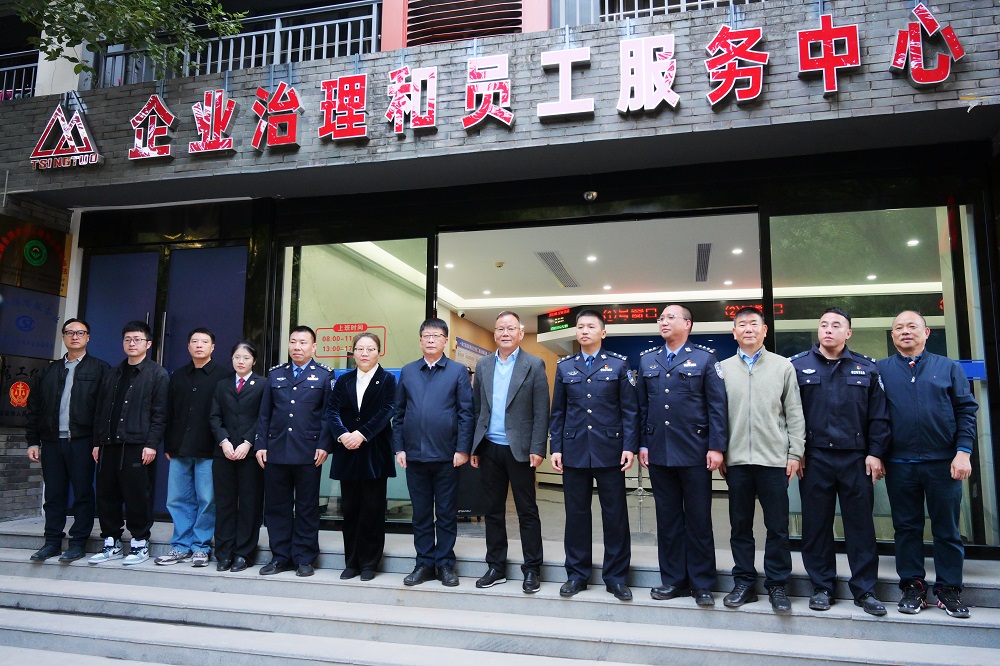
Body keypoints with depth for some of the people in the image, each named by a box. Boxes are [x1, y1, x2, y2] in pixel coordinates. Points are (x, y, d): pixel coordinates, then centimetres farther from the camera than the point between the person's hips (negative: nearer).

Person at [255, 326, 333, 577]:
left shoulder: (324, 375, 3)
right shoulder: (275, 374, 13)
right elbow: (264, 414, 12)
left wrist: (324, 446, -10)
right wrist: (260, 445, 4)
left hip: (308, 452, -3)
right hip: (276, 451, 3)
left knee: (307, 507, 5)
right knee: (276, 506, 8)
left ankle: (304, 558, 14)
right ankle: (280, 556, 19)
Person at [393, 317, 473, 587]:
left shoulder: (458, 371, 1)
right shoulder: (407, 371, 10)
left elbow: (466, 413, -3)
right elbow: (399, 413, 10)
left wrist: (462, 449, -9)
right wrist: (399, 448, 3)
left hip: (446, 454, -3)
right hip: (414, 454, 3)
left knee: (447, 514, 7)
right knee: (421, 512, 11)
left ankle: (445, 563, 18)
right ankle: (424, 563, 21)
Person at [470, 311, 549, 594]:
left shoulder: (534, 365, -3)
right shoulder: (483, 365, 9)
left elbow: (541, 412, -6)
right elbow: (476, 408, 10)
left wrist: (537, 449, -12)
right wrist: (473, 447, 7)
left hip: (519, 450, -4)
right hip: (489, 449, 4)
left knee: (527, 512, 4)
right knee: (493, 511, 12)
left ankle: (531, 570, 15)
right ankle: (496, 567, 23)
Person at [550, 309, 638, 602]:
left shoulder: (619, 364, 4)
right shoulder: (565, 366, 10)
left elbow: (629, 409, 1)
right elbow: (558, 411, 10)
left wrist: (629, 446, -7)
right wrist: (556, 448, 3)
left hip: (609, 451, -2)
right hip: (574, 450, 2)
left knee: (615, 515, 4)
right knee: (576, 514, 8)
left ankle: (616, 575, 16)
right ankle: (577, 574, 19)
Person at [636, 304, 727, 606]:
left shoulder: (704, 358, 0)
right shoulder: (647, 360, 11)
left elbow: (717, 406, -4)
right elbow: (642, 406, 11)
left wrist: (716, 447, -11)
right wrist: (642, 444, 6)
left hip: (694, 453, -3)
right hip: (659, 453, 4)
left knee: (699, 520, 5)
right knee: (667, 519, 10)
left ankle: (702, 584, 16)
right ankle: (673, 580, 21)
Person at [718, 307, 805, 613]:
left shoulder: (783, 366, 5)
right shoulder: (723, 368, 6)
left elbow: (794, 413, 4)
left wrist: (795, 453, -2)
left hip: (774, 459, -1)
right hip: (736, 459, 1)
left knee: (777, 527, 5)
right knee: (740, 525, 9)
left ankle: (777, 585, 18)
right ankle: (744, 583, 19)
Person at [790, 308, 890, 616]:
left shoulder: (866, 367, 8)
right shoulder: (798, 366, 4)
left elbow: (878, 416, 6)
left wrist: (875, 453, -1)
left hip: (856, 459, 1)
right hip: (814, 459, -1)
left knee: (861, 523, 5)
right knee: (816, 524, 5)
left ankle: (864, 589, 18)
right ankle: (822, 587, 18)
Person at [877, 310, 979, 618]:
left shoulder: (948, 368, 6)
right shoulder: (880, 370, 5)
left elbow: (966, 411, 3)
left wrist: (963, 452, -6)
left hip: (943, 463, 0)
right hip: (899, 465, 0)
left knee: (947, 529, 6)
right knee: (907, 528, 8)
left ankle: (949, 589, 19)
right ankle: (912, 587, 19)